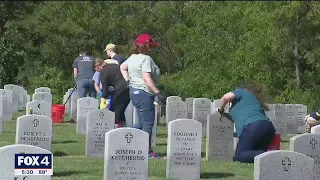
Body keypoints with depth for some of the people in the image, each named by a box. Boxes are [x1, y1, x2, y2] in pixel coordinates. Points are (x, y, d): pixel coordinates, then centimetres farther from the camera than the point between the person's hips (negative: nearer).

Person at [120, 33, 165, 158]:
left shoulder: (132, 57, 10)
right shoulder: (146, 59, -17)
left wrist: (128, 81, 22)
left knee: (141, 122, 19)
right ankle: (147, 151, 3)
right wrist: (158, 93, -22)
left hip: (134, 91, 9)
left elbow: (122, 67, 26)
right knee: (148, 123, -1)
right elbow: (147, 79, -24)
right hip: (144, 92, -9)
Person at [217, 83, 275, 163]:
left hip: (252, 126, -7)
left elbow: (226, 97, 0)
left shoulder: (242, 92, 19)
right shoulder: (257, 100, 38)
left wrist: (220, 110, 20)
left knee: (239, 156, -6)